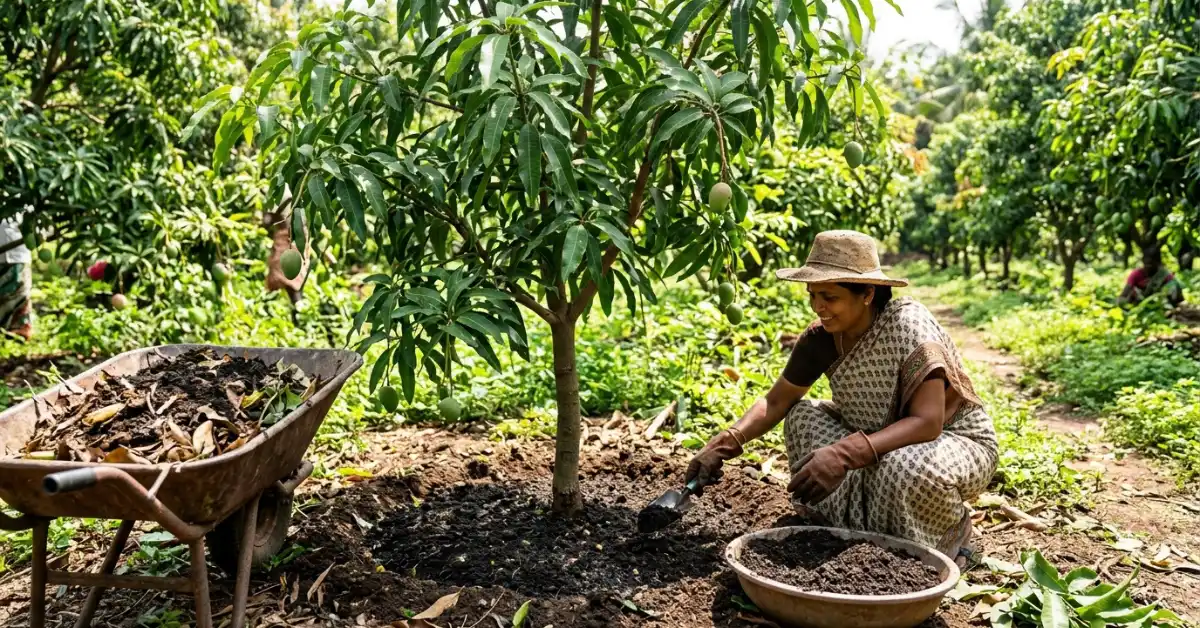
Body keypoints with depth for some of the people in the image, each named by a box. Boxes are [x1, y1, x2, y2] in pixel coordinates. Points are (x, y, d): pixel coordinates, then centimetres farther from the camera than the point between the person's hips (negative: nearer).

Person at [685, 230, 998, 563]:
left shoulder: (908, 324, -28)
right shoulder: (820, 339, -11)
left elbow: (928, 423, -35)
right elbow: (775, 403, -2)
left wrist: (845, 453, -47)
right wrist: (725, 443, -20)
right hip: (882, 443, 6)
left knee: (904, 468, -37)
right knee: (803, 418, -9)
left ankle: (949, 534, -2)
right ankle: (864, 532, -2)